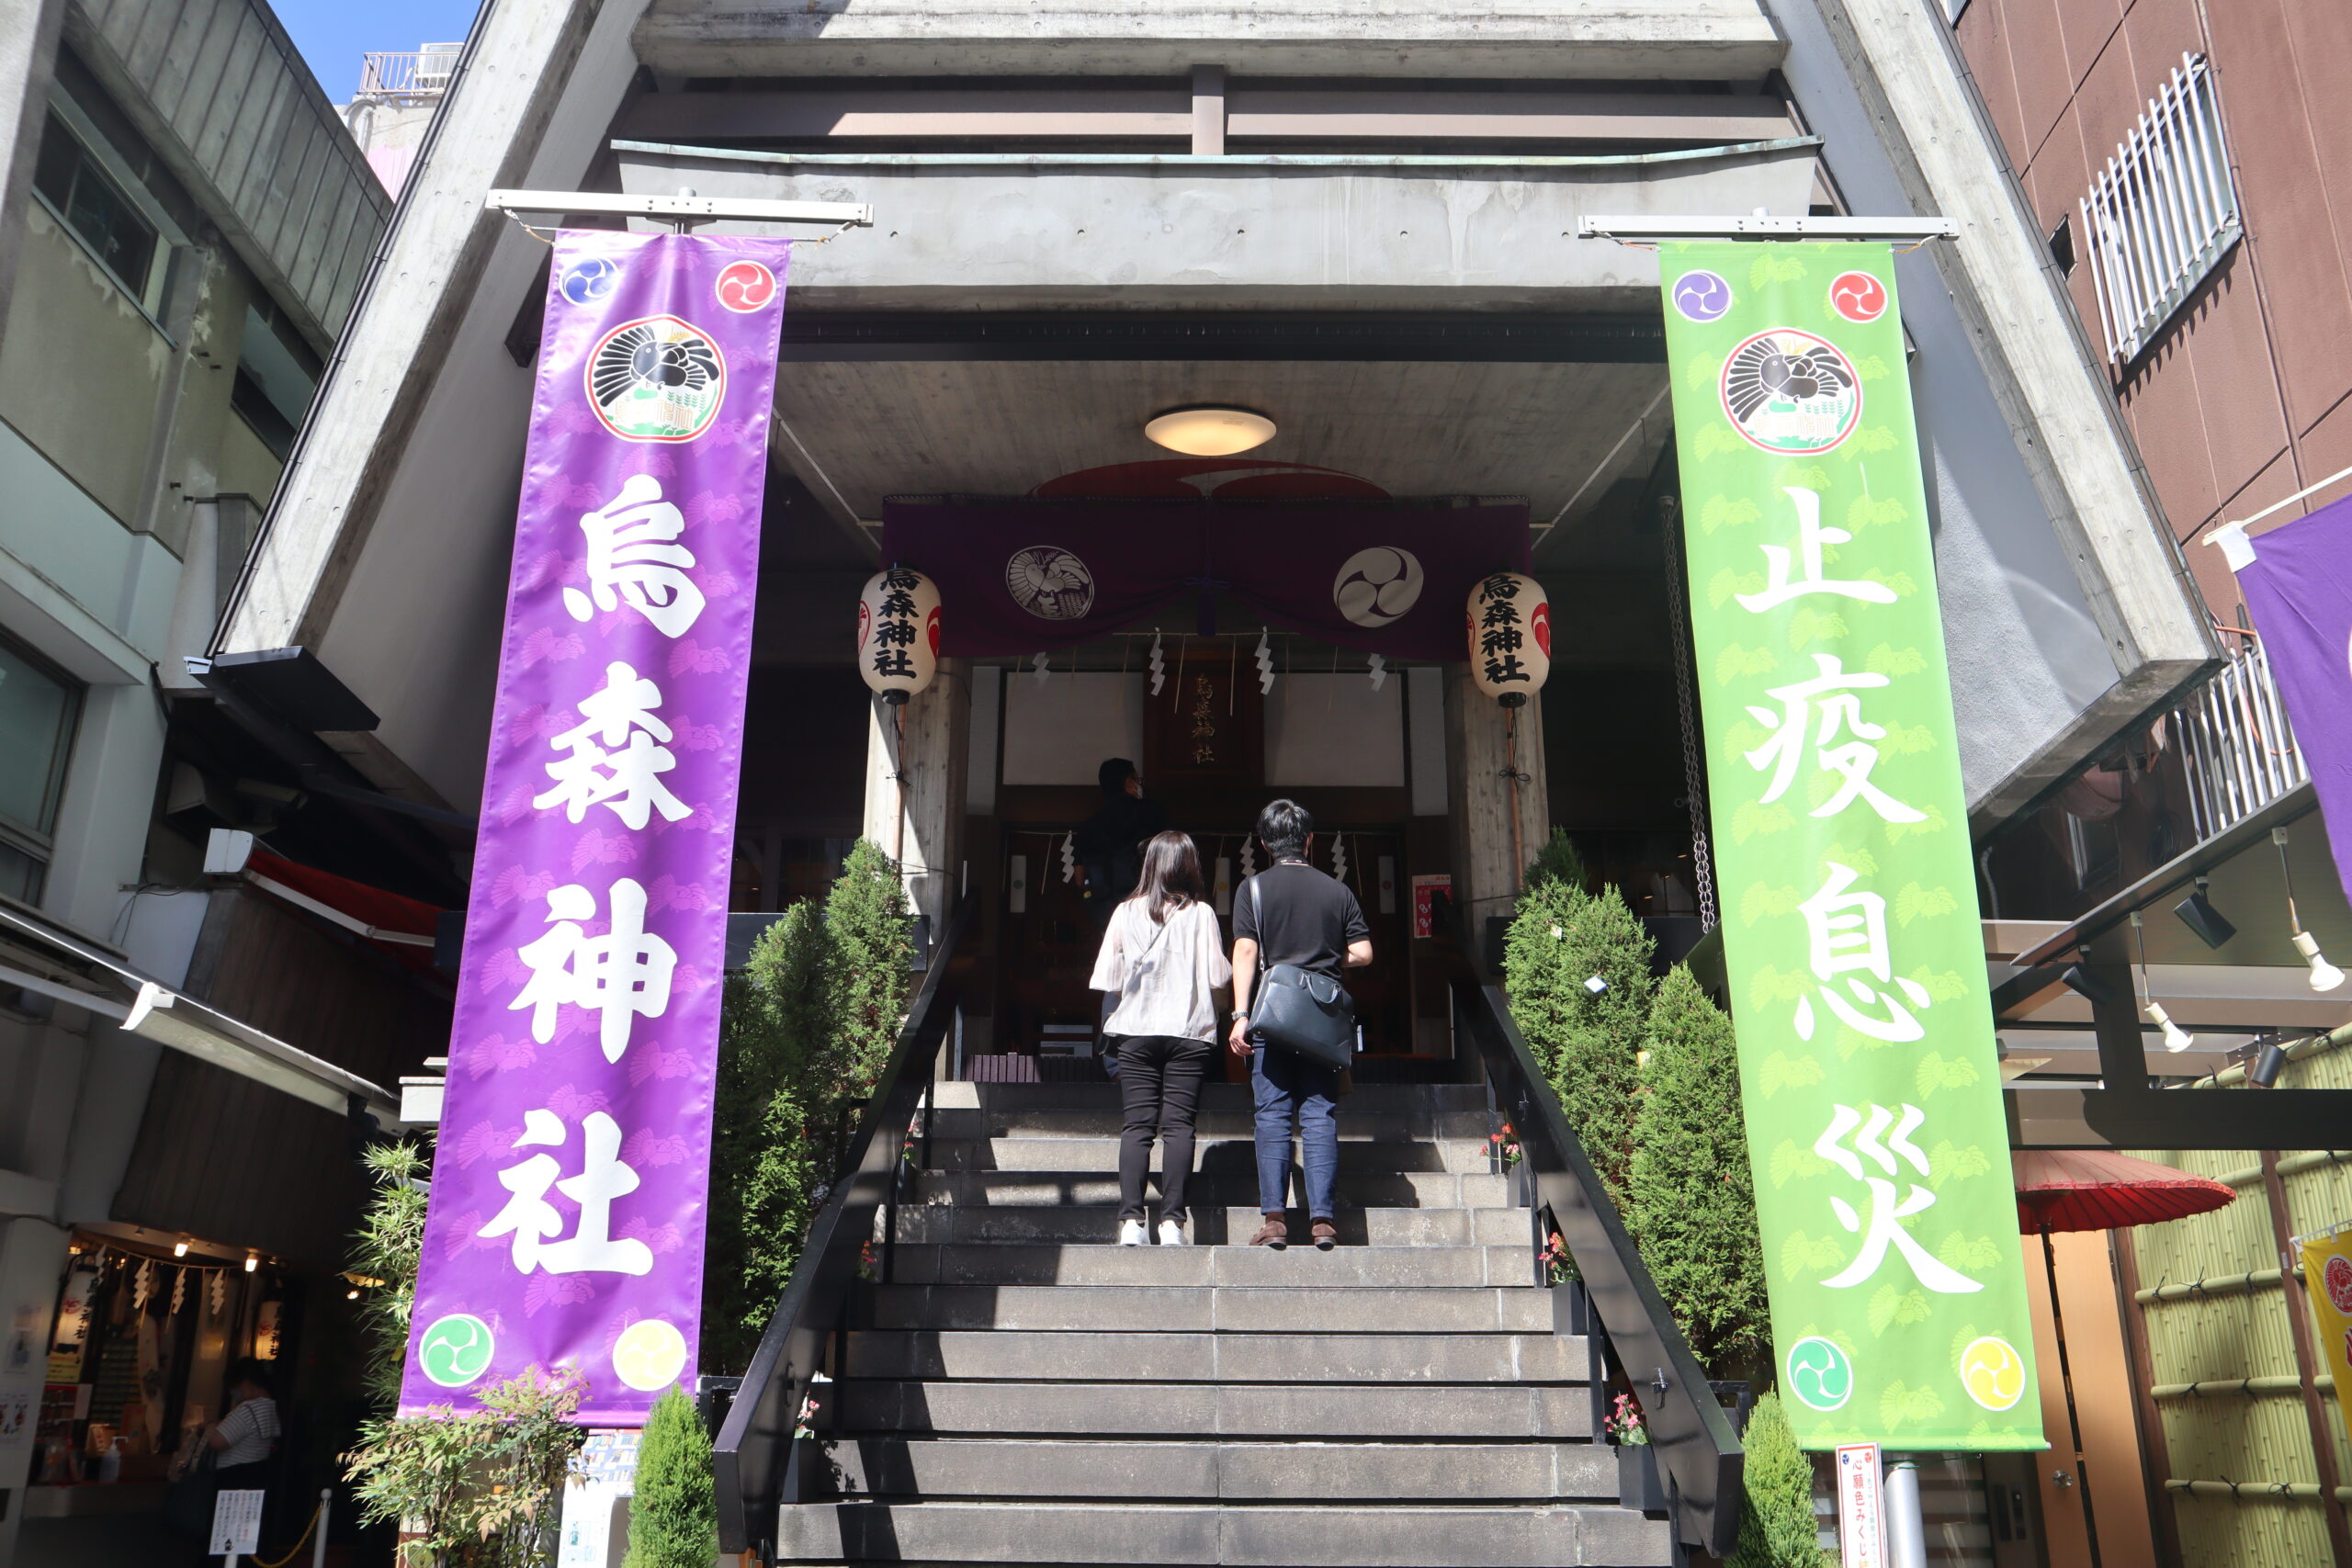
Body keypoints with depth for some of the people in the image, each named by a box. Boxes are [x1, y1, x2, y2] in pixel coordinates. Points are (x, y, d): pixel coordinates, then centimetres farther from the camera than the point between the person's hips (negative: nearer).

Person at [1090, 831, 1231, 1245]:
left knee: (1138, 1125, 1)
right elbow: (1218, 976, -5)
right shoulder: (1200, 913, -3)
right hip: (1190, 1032, -1)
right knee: (1178, 1124, -1)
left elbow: (1109, 978, 4)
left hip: (1136, 1031, 1)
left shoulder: (1125, 912, 2)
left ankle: (1131, 1219, -6)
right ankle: (1172, 1220, -6)